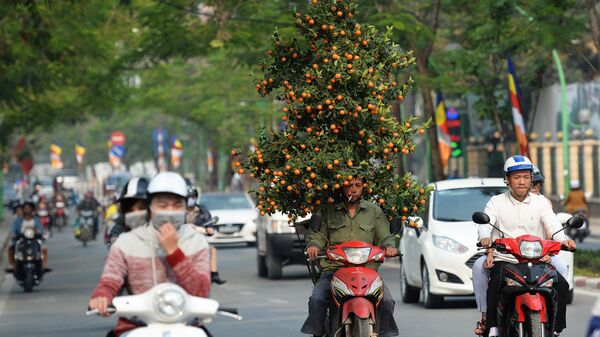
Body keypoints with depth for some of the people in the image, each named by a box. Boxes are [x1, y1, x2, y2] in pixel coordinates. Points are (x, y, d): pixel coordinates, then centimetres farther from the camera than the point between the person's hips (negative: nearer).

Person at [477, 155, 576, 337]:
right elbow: (485, 224, -11)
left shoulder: (540, 202, 11)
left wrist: (562, 240, -28)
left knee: (561, 285, -20)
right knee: (496, 284, -33)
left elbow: (553, 224, -4)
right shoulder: (496, 202, 6)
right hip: (503, 260, -2)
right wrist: (485, 238, -36)